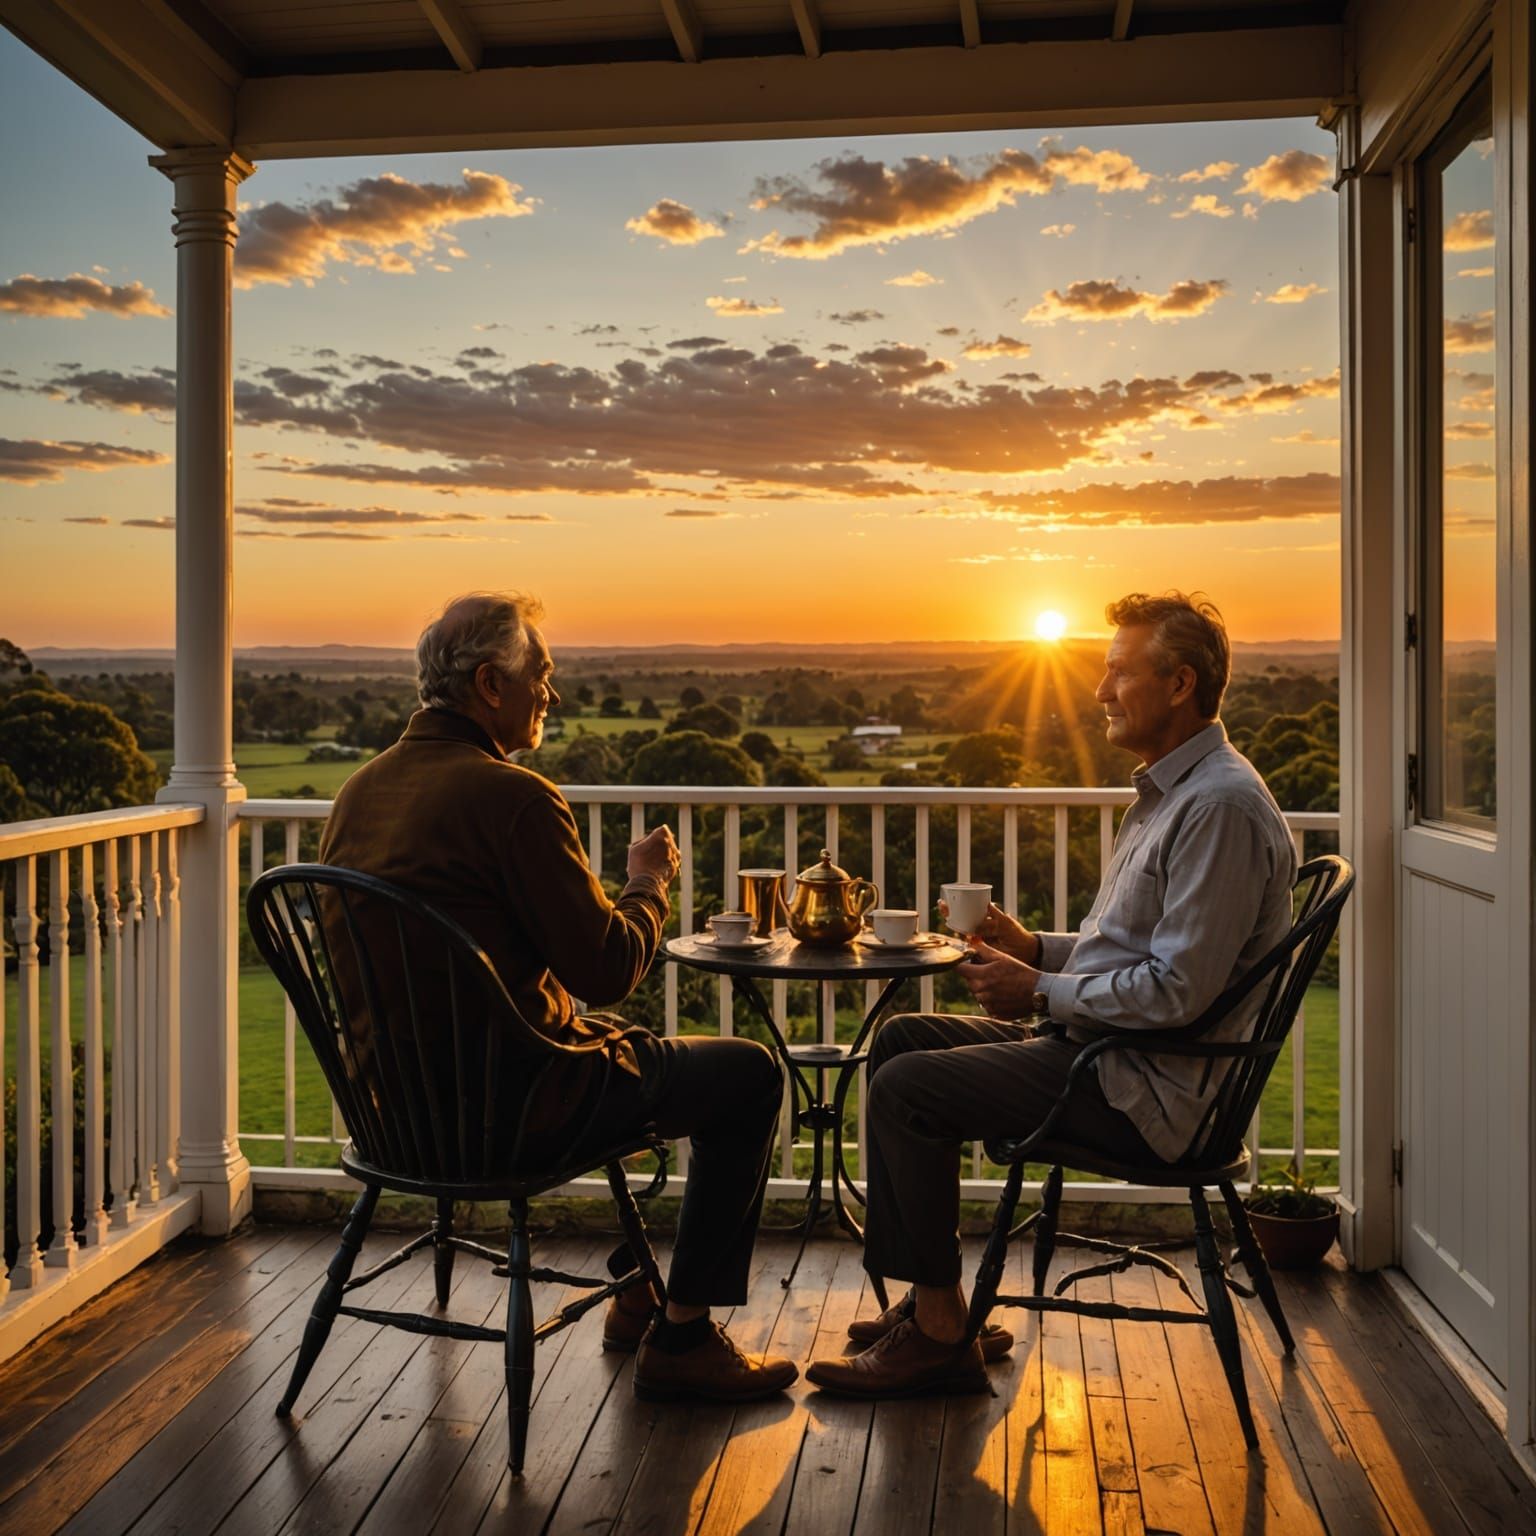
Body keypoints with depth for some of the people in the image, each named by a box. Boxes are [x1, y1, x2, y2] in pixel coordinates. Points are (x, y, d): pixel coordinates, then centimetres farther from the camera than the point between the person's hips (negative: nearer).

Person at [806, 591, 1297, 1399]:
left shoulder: (1222, 807, -20)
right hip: (1099, 1044, 11)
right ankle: (925, 1296, 12)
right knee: (902, 1039, 11)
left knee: (905, 1089, -16)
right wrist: (1036, 948, 6)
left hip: (1145, 1089, -11)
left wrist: (1039, 991, -15)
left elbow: (1176, 992, -25)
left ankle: (940, 1333, -1)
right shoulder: (1170, 789, 14)